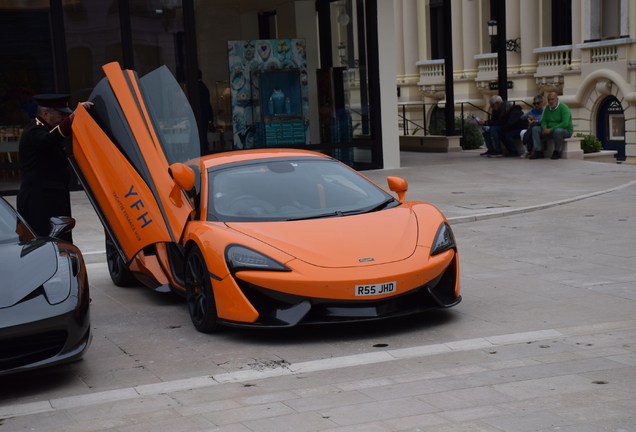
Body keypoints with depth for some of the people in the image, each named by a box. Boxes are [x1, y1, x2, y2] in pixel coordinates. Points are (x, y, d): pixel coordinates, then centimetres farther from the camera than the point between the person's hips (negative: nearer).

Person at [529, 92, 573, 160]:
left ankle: (557, 152, -19)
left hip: (566, 131, -7)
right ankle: (538, 152, -18)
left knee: (557, 131, -41)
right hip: (550, 131, 7)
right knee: (535, 129, -9)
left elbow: (565, 123, -26)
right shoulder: (547, 108, 6)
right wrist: (544, 128, -17)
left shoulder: (563, 107, -15)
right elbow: (544, 121, 9)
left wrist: (551, 129, -29)